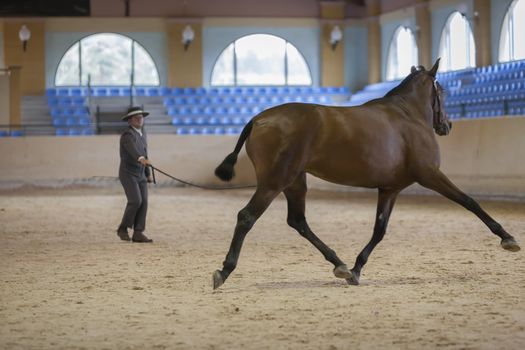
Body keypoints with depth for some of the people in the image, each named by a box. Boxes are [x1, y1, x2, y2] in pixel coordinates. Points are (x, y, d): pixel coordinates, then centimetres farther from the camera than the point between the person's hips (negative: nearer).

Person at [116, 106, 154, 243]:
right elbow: (133, 150, -39)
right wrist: (141, 159, -58)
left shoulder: (142, 134, 12)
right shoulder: (127, 135, -18)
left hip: (140, 175, 8)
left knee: (143, 202, -3)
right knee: (135, 201, -19)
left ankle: (138, 234, -2)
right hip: (128, 174, -8)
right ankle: (123, 228, -1)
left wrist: (148, 173, 21)